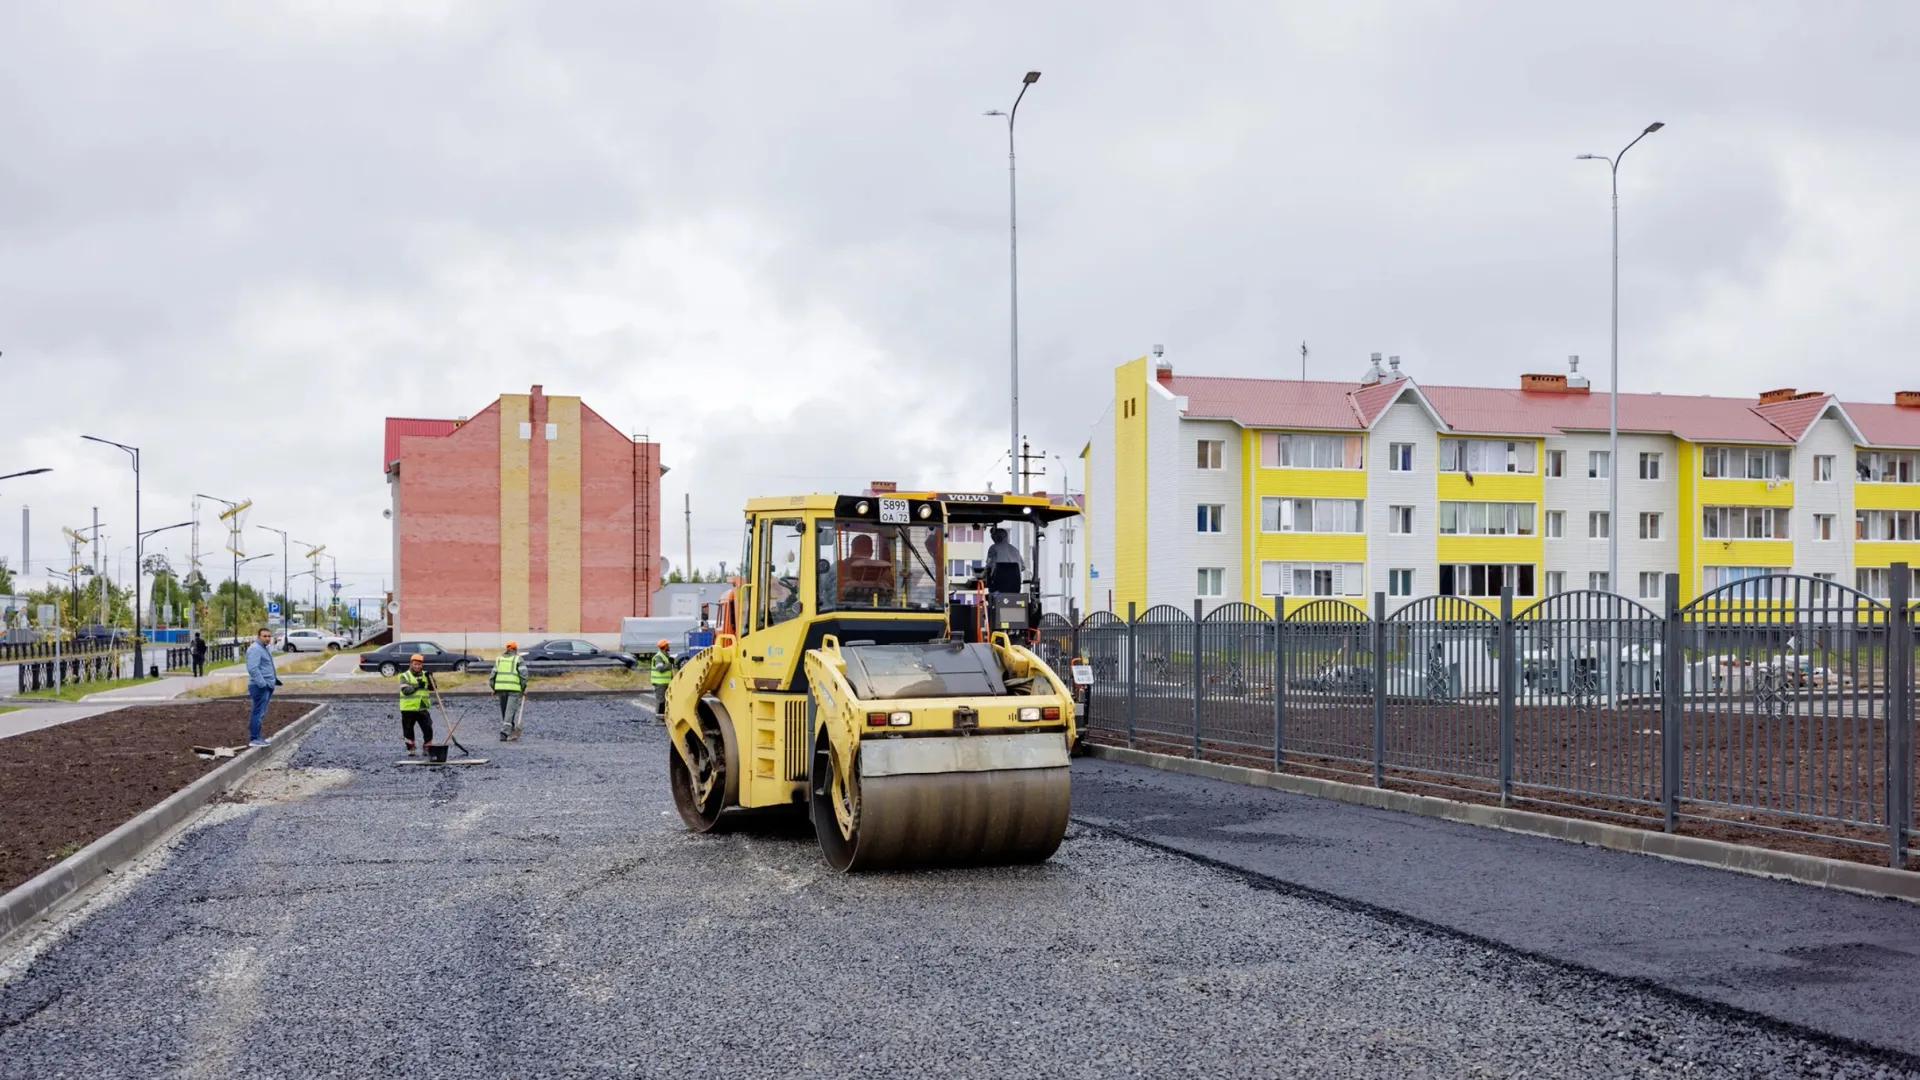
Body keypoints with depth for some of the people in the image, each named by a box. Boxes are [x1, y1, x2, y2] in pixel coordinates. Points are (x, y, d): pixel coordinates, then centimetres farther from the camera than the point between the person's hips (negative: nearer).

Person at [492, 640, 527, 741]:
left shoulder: (499, 659, 16)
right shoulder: (518, 659, 3)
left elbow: (493, 675, 11)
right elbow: (523, 673, -7)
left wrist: (494, 689, 17)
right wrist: (523, 687, 1)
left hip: (500, 688, 4)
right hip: (514, 688, -4)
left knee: (504, 711, 15)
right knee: (510, 712, -5)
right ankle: (504, 732, -15)